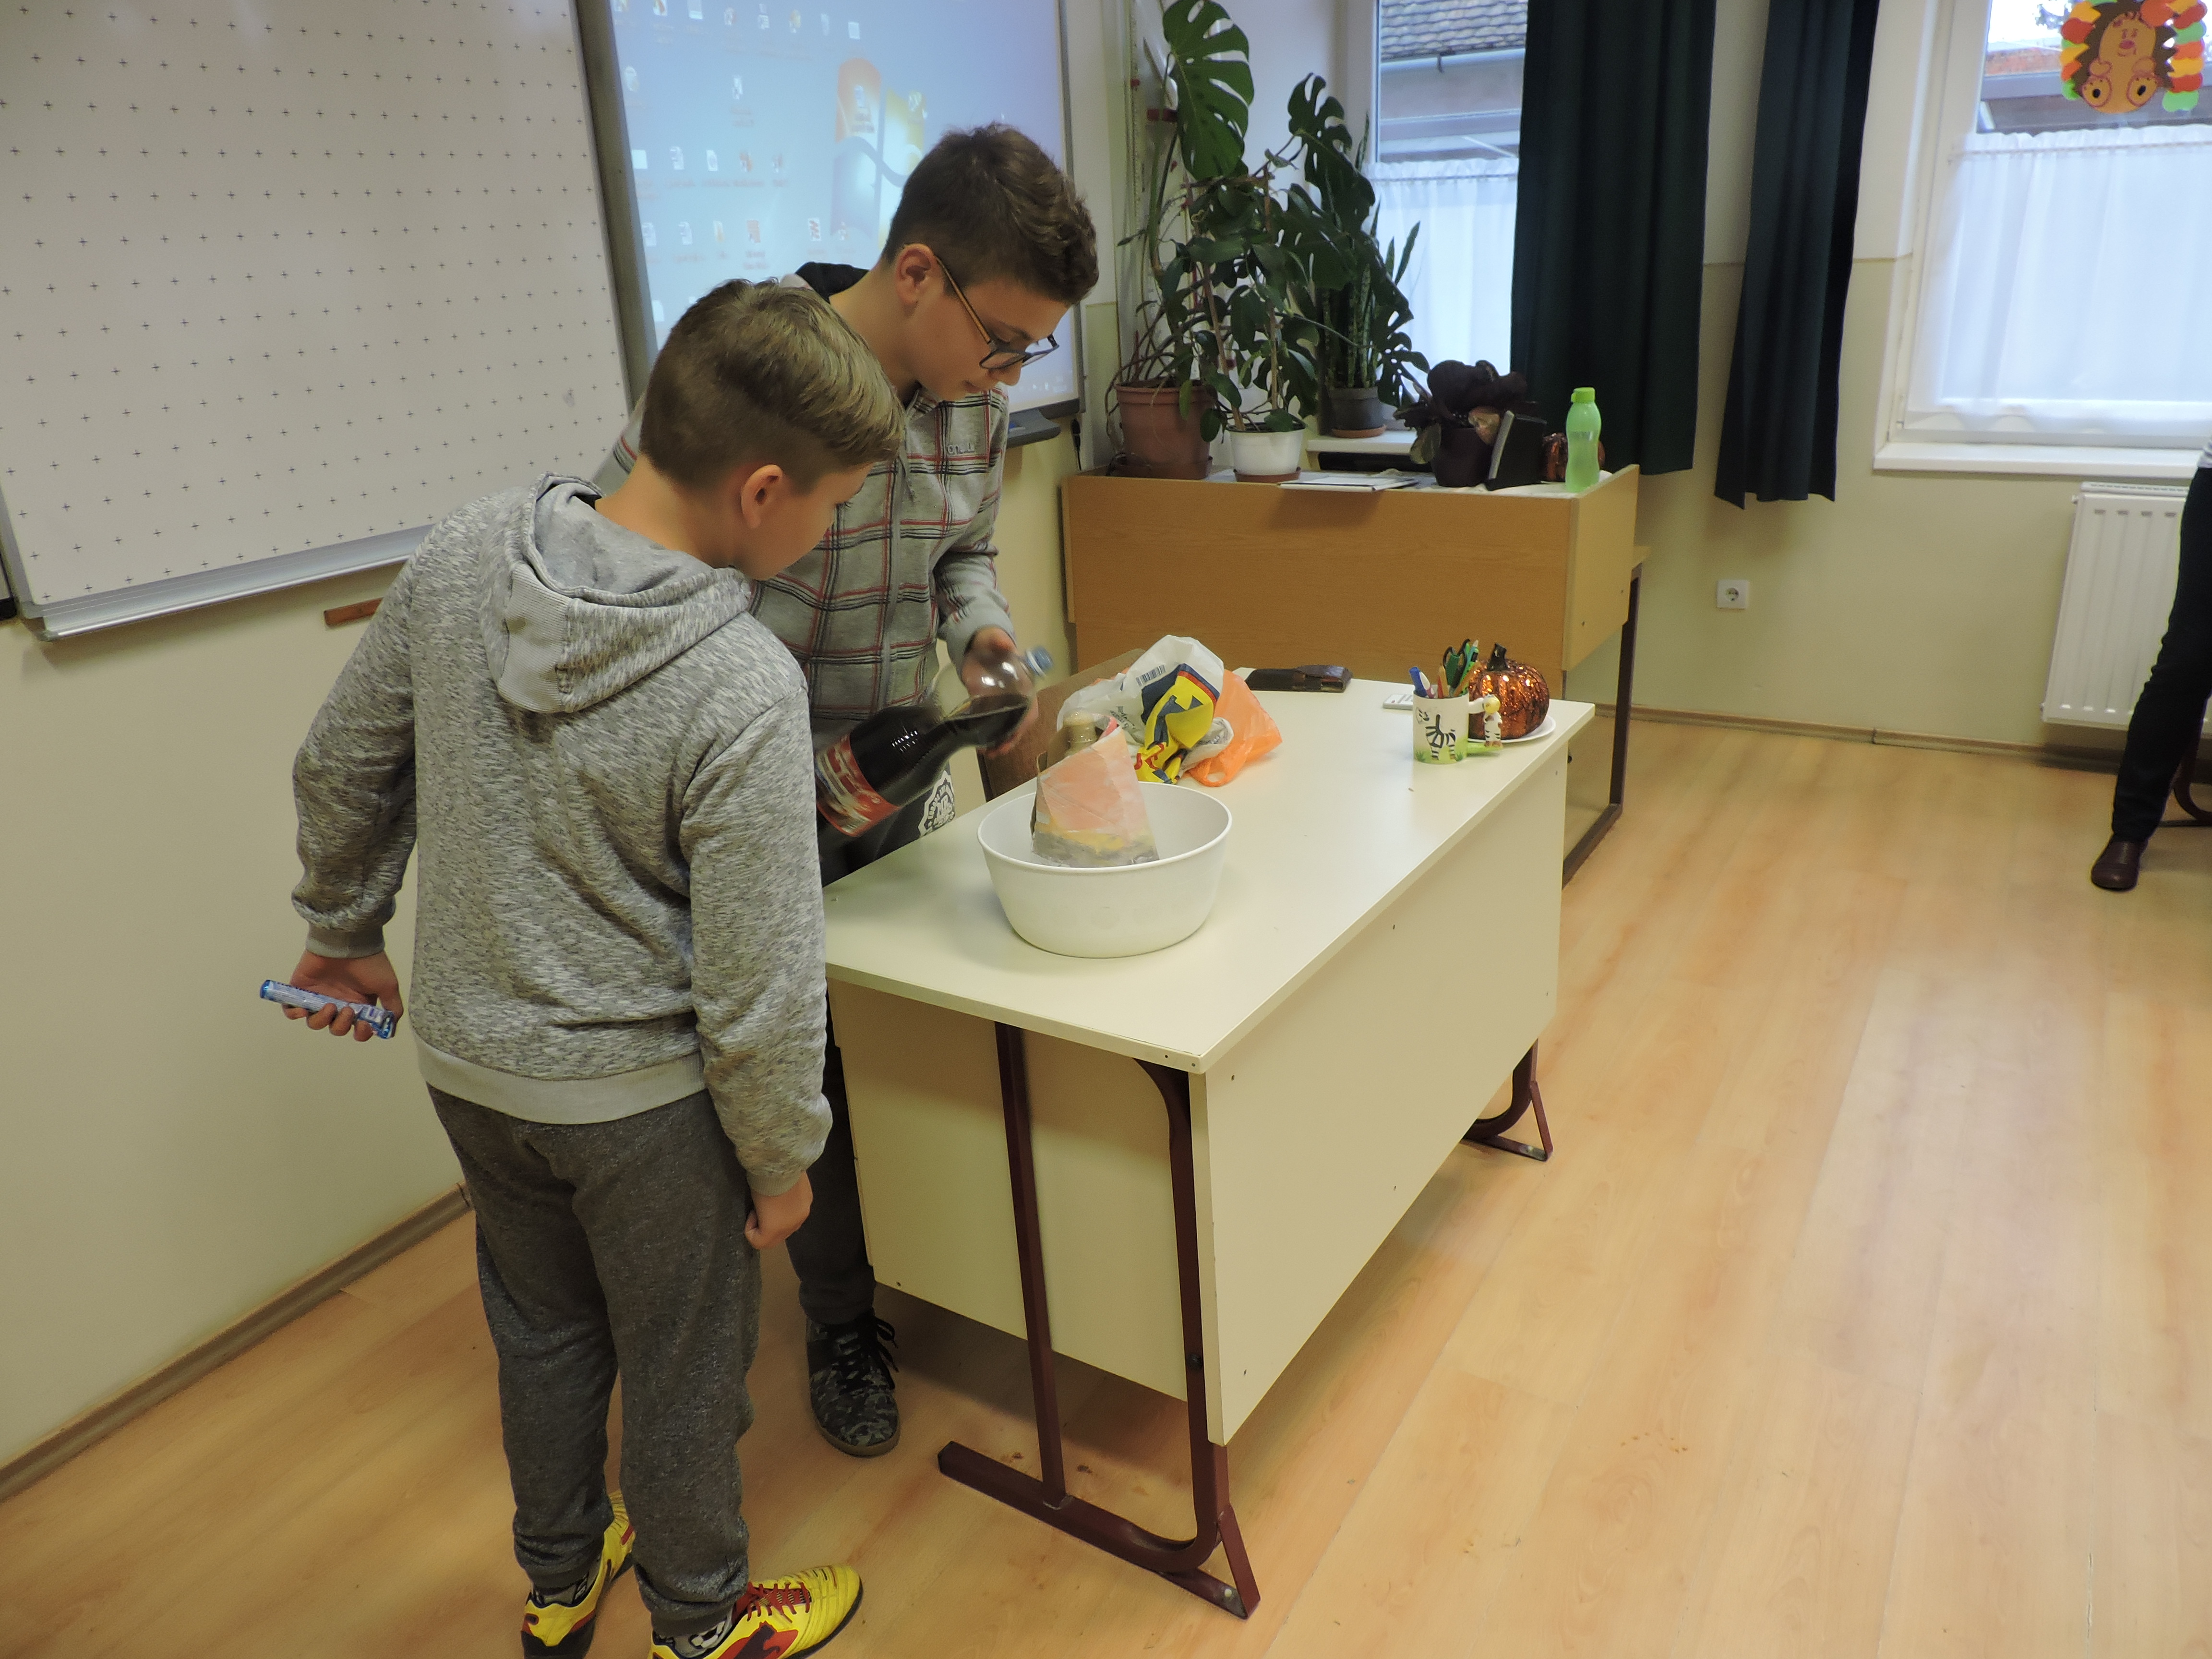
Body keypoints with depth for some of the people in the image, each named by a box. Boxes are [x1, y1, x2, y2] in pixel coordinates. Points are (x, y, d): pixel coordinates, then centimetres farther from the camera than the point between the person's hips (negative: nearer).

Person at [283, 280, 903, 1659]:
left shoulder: (461, 560, -11)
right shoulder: (744, 690, -30)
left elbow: (342, 769, 3)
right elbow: (758, 986, -24)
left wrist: (344, 931, 19)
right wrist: (782, 1161, -7)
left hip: (470, 1057, 6)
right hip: (638, 1097, -6)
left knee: (543, 1331, 27)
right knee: (684, 1368, 19)